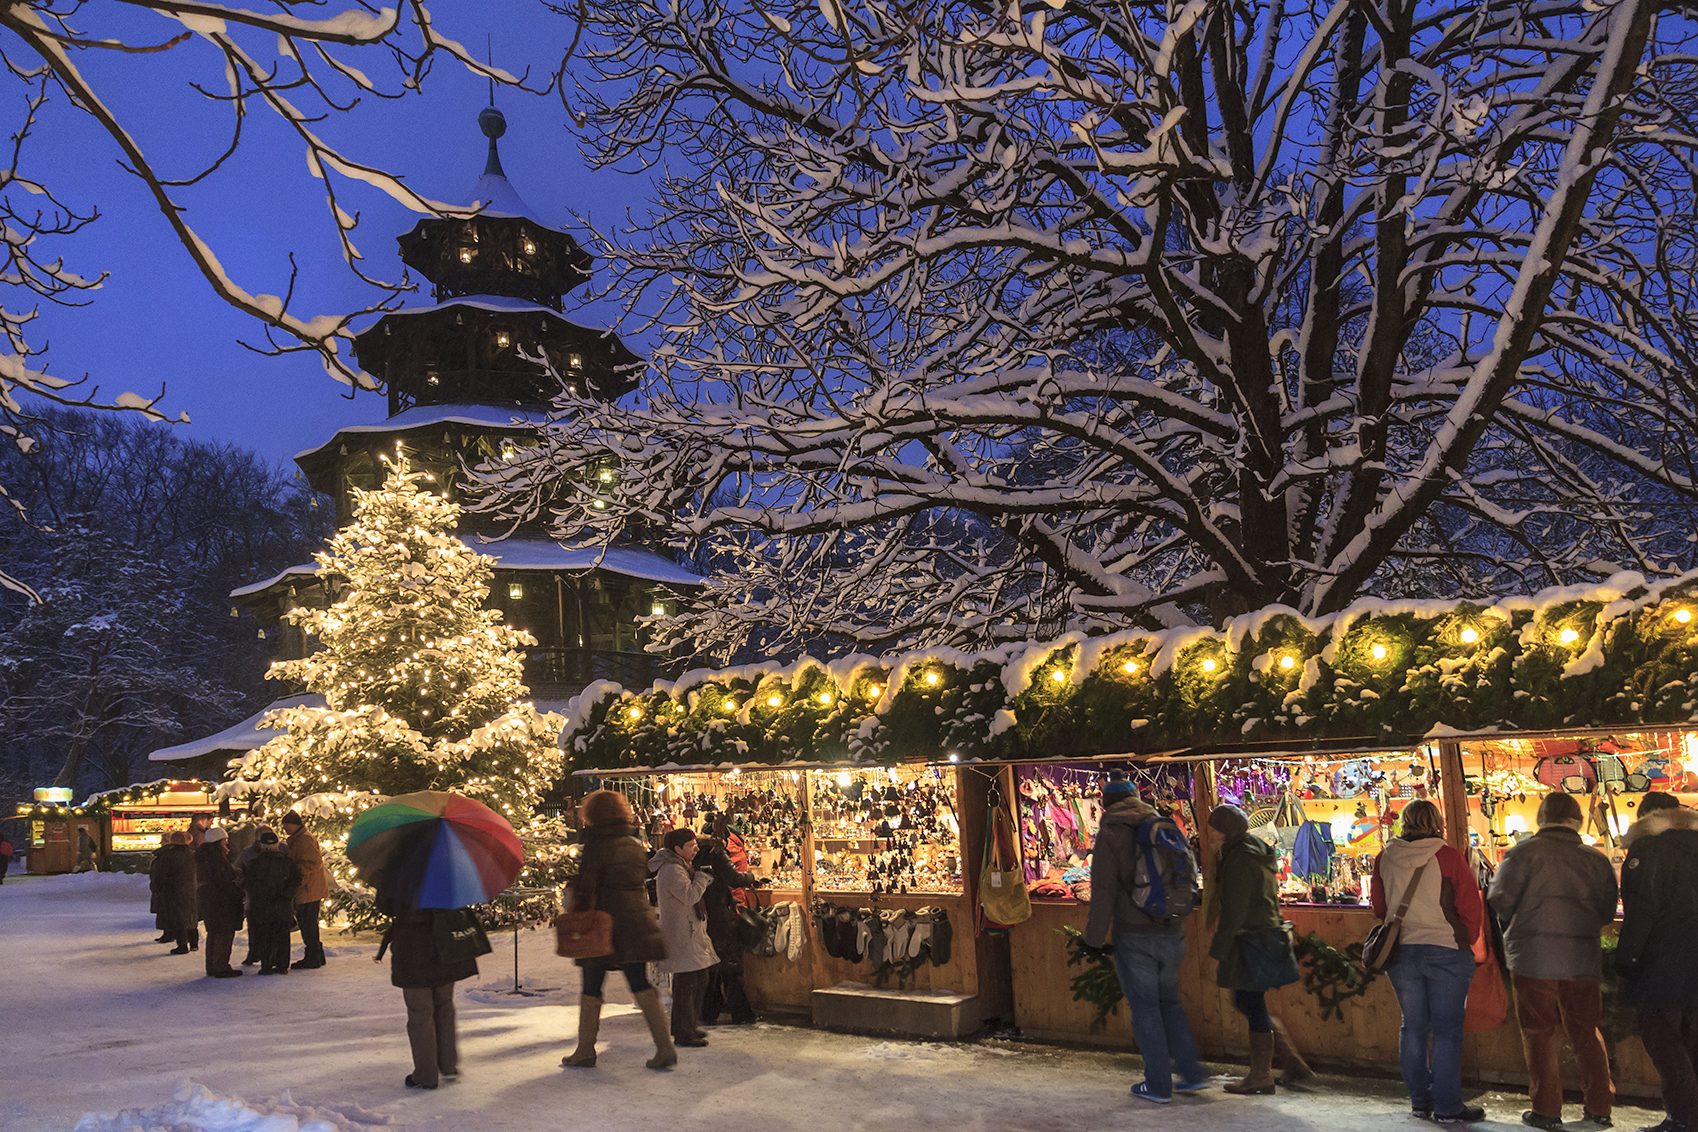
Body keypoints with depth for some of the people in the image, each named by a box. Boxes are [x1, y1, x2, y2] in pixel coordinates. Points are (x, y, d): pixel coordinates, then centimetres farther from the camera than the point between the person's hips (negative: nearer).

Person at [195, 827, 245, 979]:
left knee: (213, 933, 18)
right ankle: (221, 968, -2)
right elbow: (224, 880, -22)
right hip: (220, 900, -10)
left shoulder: (204, 856, 12)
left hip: (205, 897, 10)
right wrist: (238, 892, -12)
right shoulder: (217, 857, -19)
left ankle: (211, 967, 24)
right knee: (225, 933, -3)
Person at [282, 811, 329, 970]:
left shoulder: (305, 839, -14)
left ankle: (312, 959, -1)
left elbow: (314, 862, -22)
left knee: (308, 925, -6)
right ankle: (317, 956, 22)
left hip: (309, 891, -10)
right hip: (304, 891, 10)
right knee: (308, 925, 15)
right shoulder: (296, 840, 19)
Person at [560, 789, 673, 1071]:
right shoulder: (636, 844, 8)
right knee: (640, 984, 9)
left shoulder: (597, 844, -11)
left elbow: (586, 888, -12)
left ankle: (585, 1050, 17)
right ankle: (665, 1049, 3)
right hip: (637, 926, 6)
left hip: (605, 925, -6)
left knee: (591, 988, 8)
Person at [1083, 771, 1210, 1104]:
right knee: (1169, 1002, 20)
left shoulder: (1112, 833, -9)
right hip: (1172, 934, 6)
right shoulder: (1165, 828, 9)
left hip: (1134, 935, -6)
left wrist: (1095, 936, -8)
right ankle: (1192, 1072, 17)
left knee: (1145, 1007, 5)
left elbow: (1103, 889, -14)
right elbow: (1189, 878, 14)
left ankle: (1158, 1085, 10)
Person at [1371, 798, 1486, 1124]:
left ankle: (1420, 1100, 21)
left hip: (1400, 953, 4)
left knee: (1413, 1028, 13)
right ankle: (1447, 1108, 6)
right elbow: (1471, 906, -5)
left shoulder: (1384, 859, 2)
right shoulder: (1447, 856, -10)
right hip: (1446, 950, -4)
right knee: (1447, 1030, 3)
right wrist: (1467, 942, 10)